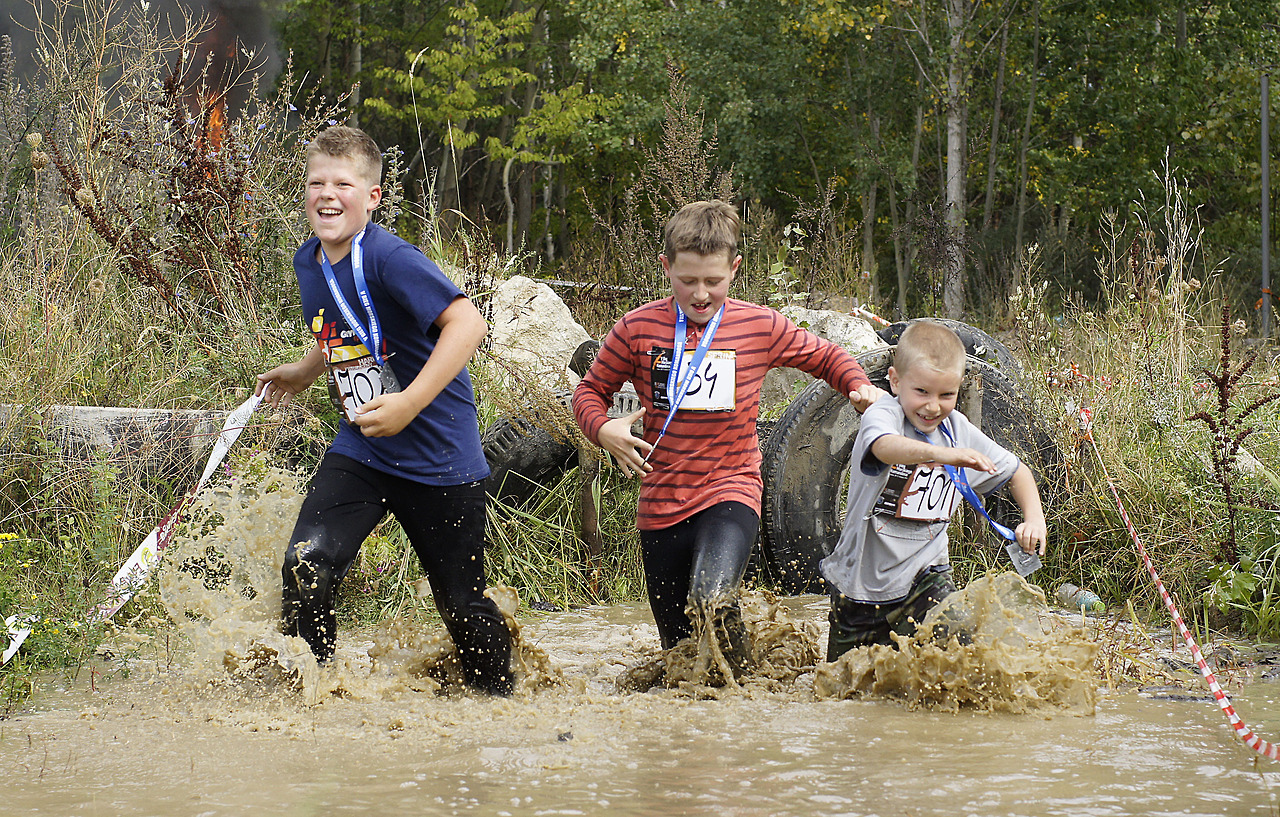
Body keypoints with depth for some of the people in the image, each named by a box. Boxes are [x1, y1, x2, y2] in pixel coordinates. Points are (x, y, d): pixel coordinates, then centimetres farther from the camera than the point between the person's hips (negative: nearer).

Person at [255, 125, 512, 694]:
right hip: (359, 450, 6)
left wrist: (409, 404, -34)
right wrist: (302, 373, 21)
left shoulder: (389, 259, -22)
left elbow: (467, 324, -32)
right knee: (305, 567, -14)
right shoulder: (309, 263, 5)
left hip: (439, 457, -6)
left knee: (462, 604, 6)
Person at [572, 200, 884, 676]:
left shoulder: (761, 328, -1)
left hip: (730, 491, -2)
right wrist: (604, 430, -11)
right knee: (677, 646, 11)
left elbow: (826, 358, 15)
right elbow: (591, 391, 10)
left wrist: (861, 388, -4)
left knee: (712, 600, -32)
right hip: (661, 505, 2)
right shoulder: (637, 330, -2)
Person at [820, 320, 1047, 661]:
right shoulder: (882, 415, -17)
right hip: (863, 578, -2)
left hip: (923, 573, 2)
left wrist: (1034, 519, -4)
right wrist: (942, 454, -60)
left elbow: (1016, 473, 14)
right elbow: (884, 447, -44)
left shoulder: (957, 430, 0)